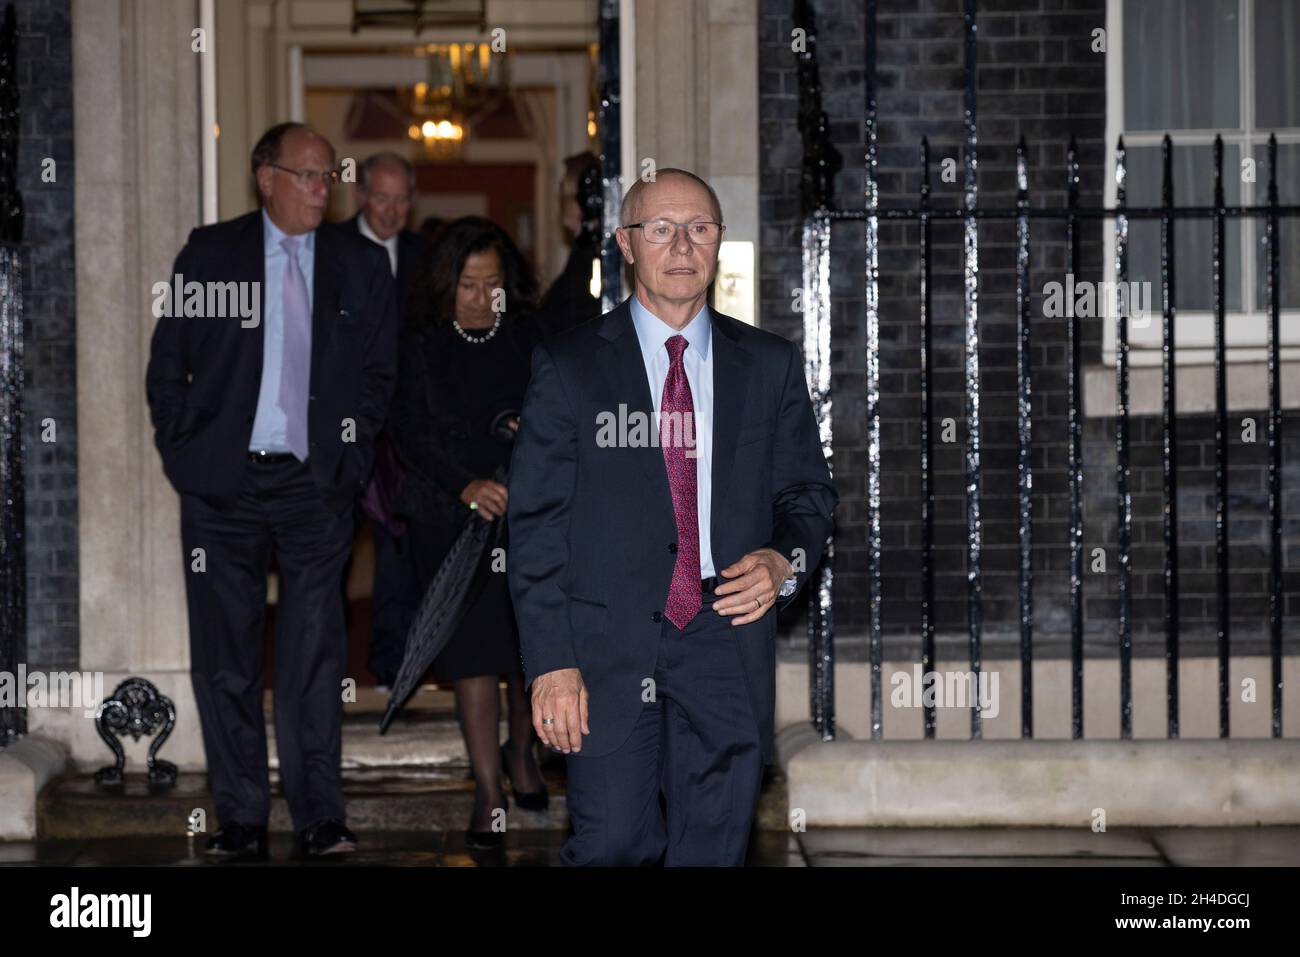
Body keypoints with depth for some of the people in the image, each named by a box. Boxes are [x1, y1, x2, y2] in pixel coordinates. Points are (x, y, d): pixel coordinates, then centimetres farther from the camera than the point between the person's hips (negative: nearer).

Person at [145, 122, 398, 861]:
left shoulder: (361, 265, 8)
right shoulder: (211, 254, 4)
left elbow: (381, 371, 13)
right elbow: (167, 367, 6)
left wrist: (353, 449, 3)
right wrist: (185, 454, -1)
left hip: (317, 486, 1)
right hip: (224, 485, 0)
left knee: (315, 659, 1)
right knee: (226, 658, 3)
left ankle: (319, 815, 8)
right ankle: (242, 819, 10)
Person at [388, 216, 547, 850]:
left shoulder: (531, 339, 5)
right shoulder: (421, 346, 2)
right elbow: (411, 434, -4)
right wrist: (466, 485, -17)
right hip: (449, 518, -1)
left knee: (531, 646, 4)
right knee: (472, 650, -4)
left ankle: (520, 749, 32)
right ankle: (489, 793, 3)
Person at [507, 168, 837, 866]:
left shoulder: (769, 365, 10)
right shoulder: (567, 366, 2)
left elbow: (807, 493, 16)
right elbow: (536, 525, -1)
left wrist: (784, 560, -8)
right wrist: (551, 662, -9)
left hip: (728, 644, 2)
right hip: (608, 648, -2)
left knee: (715, 849, 5)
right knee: (612, 845, -7)